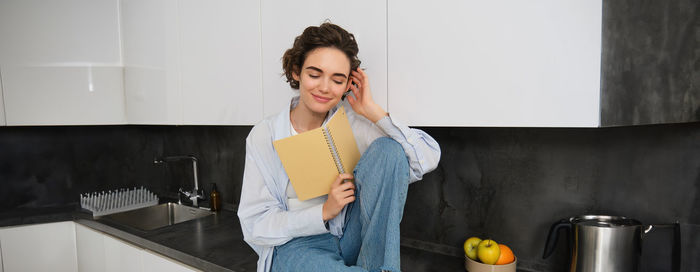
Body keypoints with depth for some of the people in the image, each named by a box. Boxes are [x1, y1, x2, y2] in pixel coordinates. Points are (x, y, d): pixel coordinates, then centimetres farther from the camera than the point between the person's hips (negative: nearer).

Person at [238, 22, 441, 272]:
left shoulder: (352, 121, -4)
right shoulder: (264, 136, -4)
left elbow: (429, 157, -12)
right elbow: (254, 225, -4)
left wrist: (372, 111, -16)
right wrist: (324, 212, -17)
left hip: (353, 238, 3)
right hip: (296, 247, -2)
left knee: (387, 148, -19)